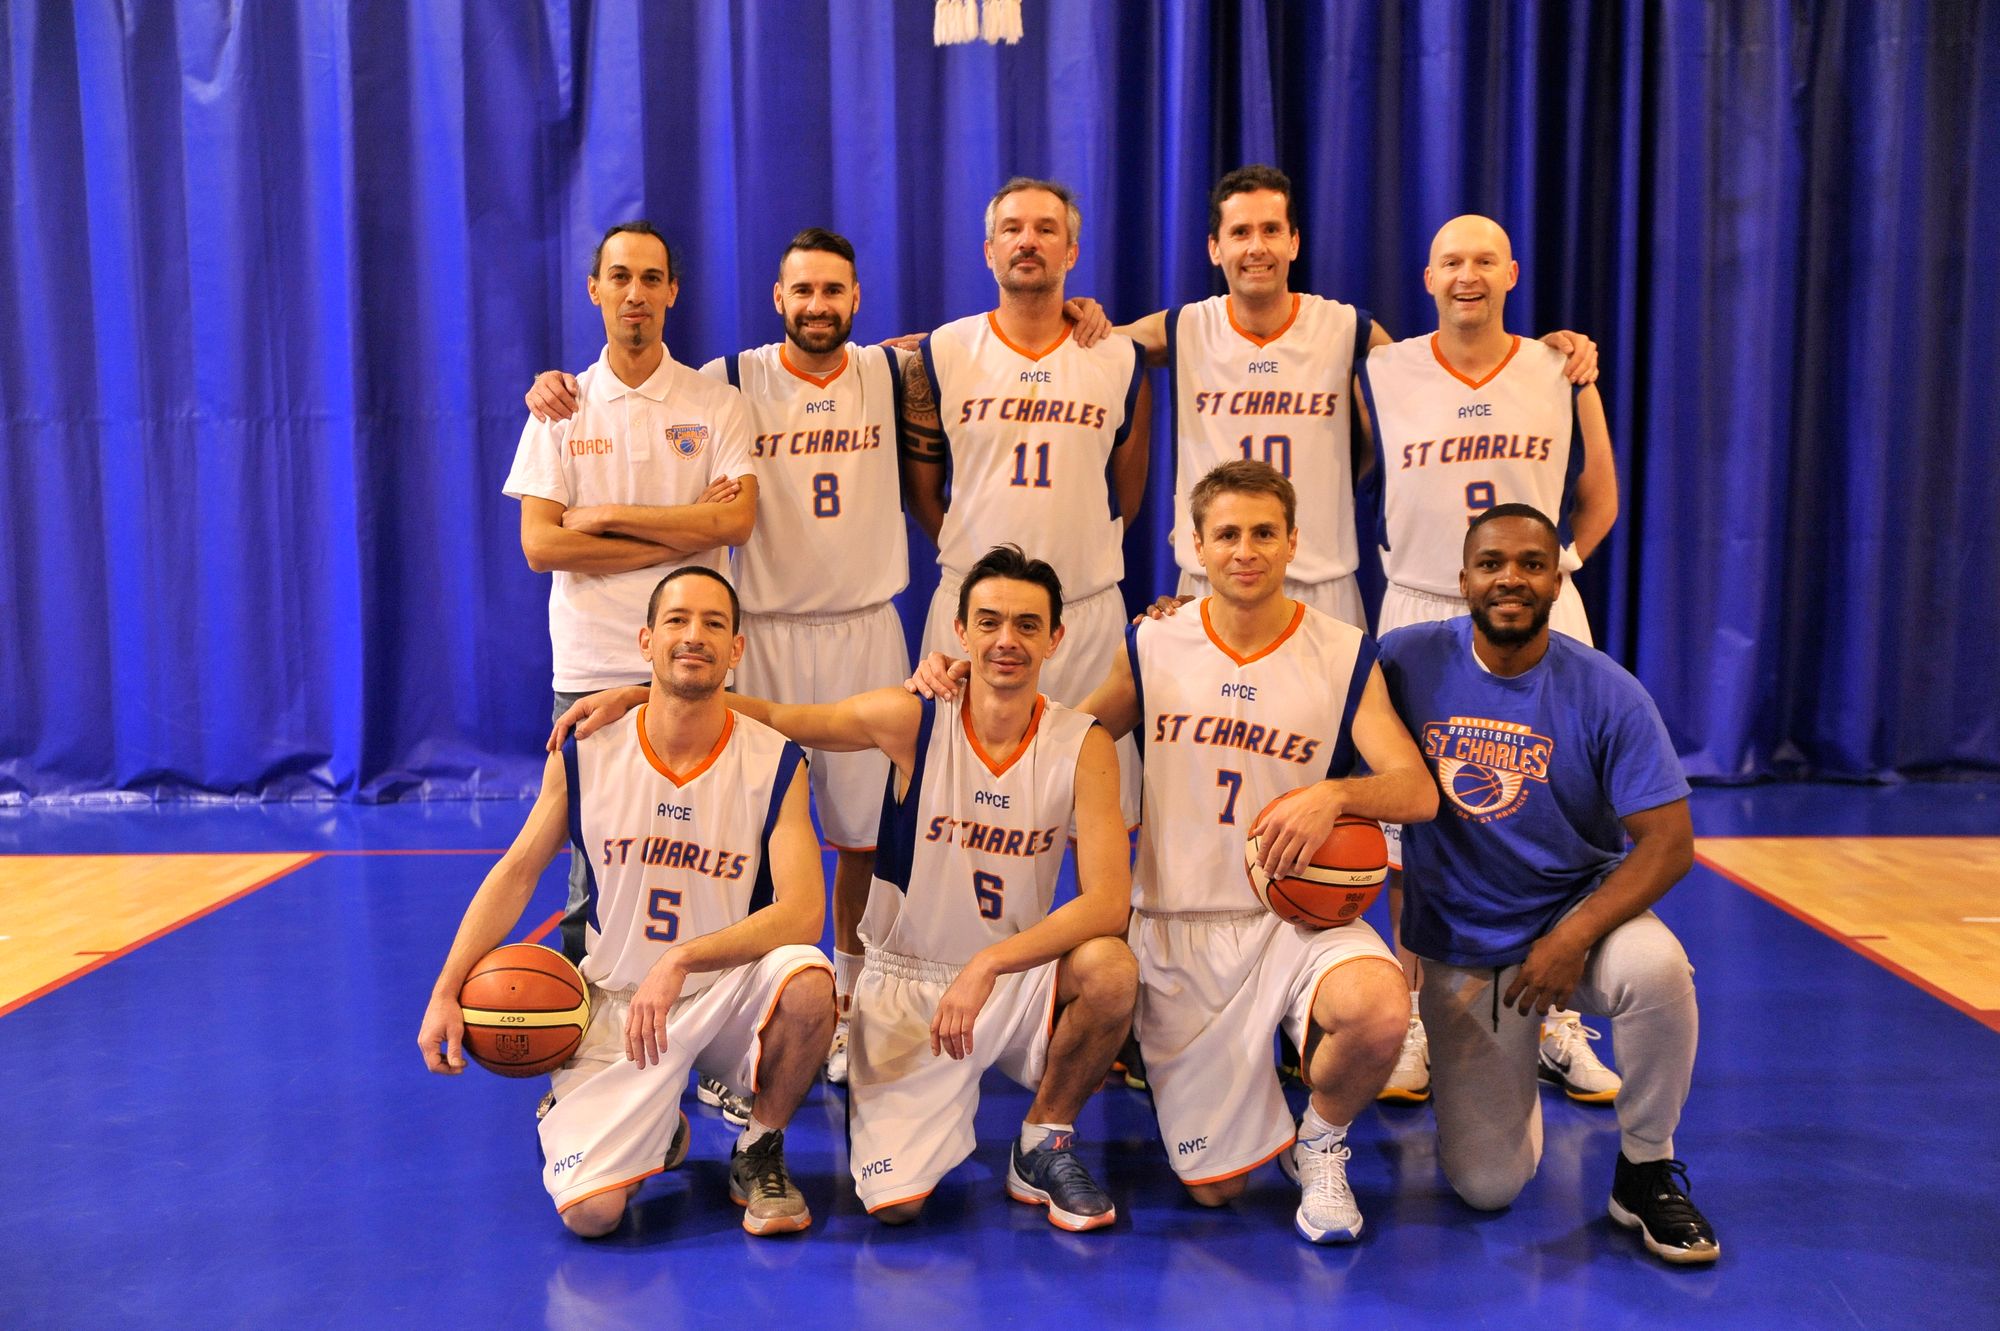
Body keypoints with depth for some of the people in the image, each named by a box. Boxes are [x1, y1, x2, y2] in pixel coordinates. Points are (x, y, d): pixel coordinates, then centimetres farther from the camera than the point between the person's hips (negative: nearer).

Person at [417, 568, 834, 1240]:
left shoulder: (774, 763, -11)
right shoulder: (585, 753, -5)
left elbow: (802, 912, -19)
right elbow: (516, 872, 6)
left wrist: (681, 961, -31)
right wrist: (446, 991, -2)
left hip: (727, 996, 0)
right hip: (614, 1005, 0)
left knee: (808, 982, -34)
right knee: (589, 1212, -18)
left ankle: (759, 1153, -3)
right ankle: (655, 1131, 21)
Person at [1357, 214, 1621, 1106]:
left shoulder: (1562, 375, 6)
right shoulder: (1380, 378, 1)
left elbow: (1598, 503, 14)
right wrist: (1405, 560, 4)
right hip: (1420, 617, -1)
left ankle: (1558, 1029, 17)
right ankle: (1415, 1027, 15)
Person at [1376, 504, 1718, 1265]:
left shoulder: (1605, 692, -12)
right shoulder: (1408, 662, -10)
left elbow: (1670, 841, -13)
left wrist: (1575, 937, -23)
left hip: (1577, 911, 0)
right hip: (1458, 952, 0)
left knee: (1657, 968, -36)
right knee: (1486, 1186, -4)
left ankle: (1645, 1171, -8)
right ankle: (1507, 1075, 33)